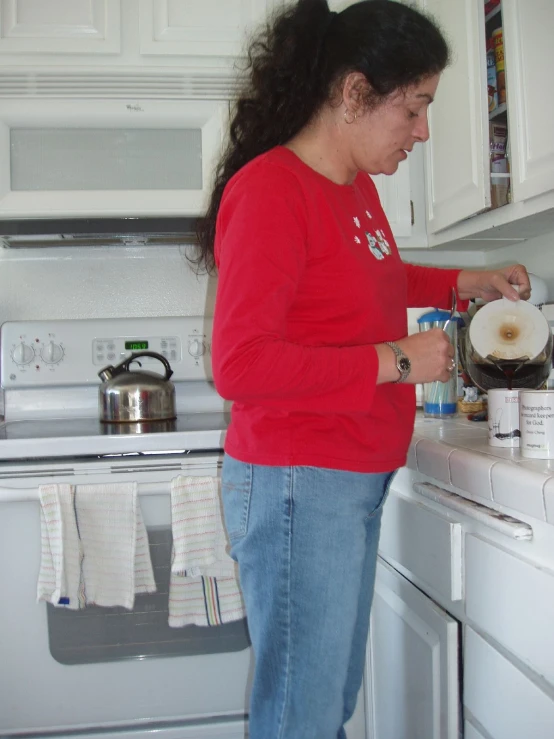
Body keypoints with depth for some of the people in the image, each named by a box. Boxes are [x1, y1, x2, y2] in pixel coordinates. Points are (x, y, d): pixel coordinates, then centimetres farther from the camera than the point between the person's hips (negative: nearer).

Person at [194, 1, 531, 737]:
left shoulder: (358, 186, 9)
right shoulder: (270, 190, -16)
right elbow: (239, 365, -22)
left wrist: (468, 283, 17)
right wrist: (394, 360, -17)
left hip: (356, 482, 9)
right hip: (298, 484, -8)